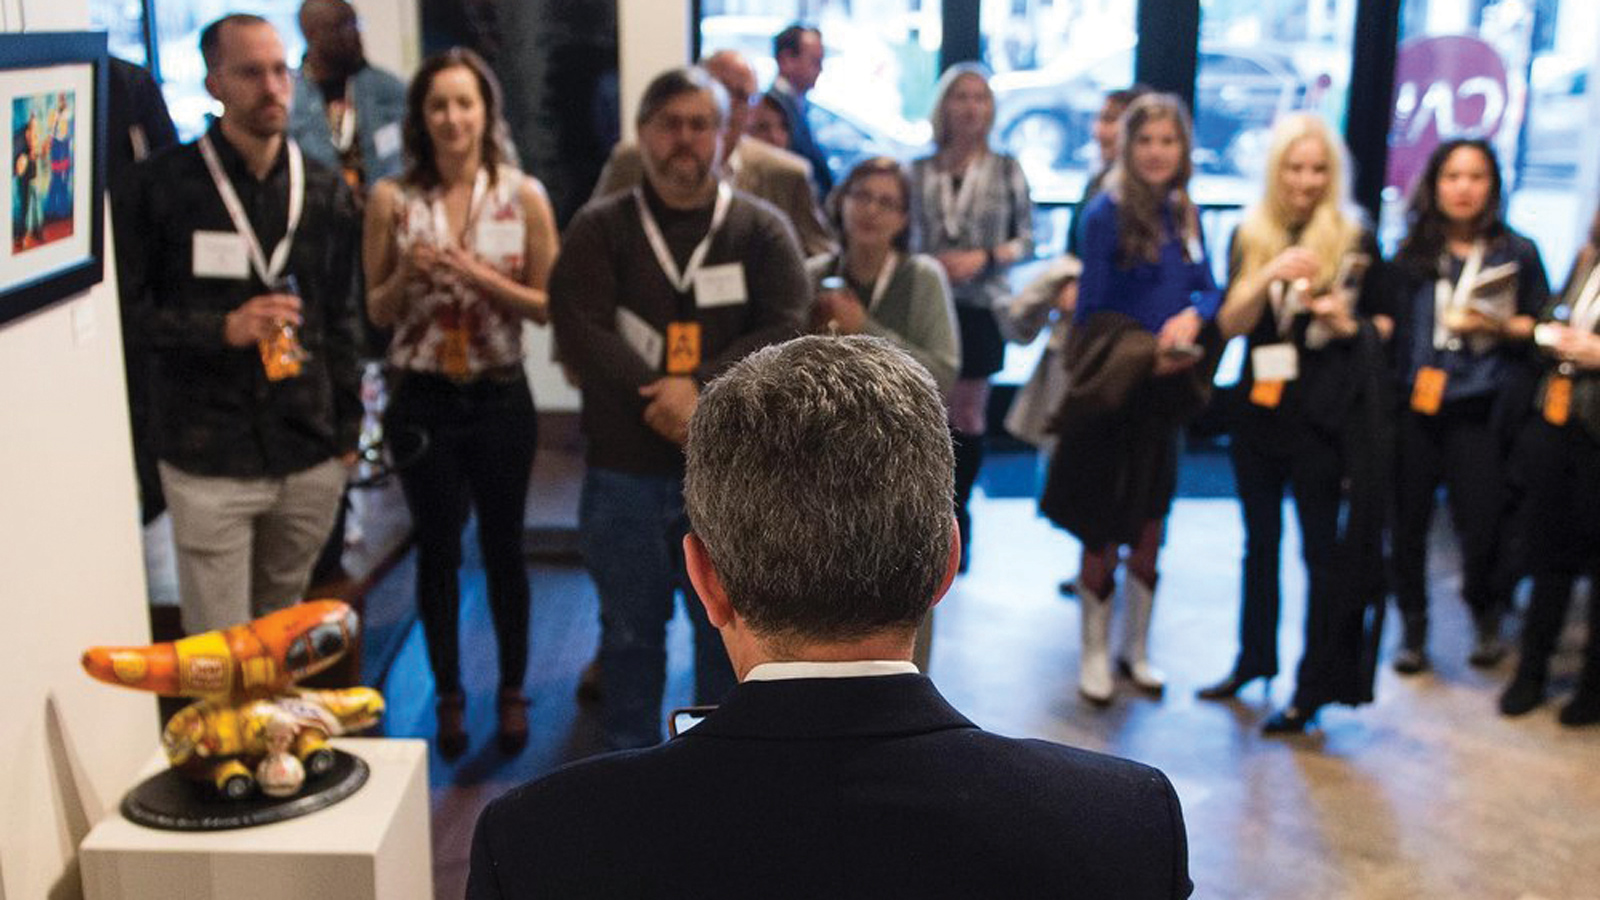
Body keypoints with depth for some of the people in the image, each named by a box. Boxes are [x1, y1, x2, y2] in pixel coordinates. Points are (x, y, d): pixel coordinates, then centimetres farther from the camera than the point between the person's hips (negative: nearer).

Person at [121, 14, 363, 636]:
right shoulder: (165, 183, -4)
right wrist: (223, 328, -18)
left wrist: (347, 425, 13)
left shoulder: (324, 190, 8)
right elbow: (130, 310, -3)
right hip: (208, 461, -3)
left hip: (310, 458, 3)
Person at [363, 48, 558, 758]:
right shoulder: (392, 199, -3)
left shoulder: (524, 195, -4)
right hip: (422, 399, 0)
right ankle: (448, 695, 27)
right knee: (437, 550, 11)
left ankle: (512, 691, 27)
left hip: (500, 396, 0)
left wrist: (482, 277, -17)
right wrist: (408, 273, -17)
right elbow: (376, 311, 3)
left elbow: (547, 305, -2)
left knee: (503, 547, 11)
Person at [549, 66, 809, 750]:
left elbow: (784, 329, -8)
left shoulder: (761, 229, 4)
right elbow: (580, 330, -9)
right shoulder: (600, 228, 4)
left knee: (728, 630, 10)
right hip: (623, 469, 1)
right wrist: (662, 402, -18)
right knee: (629, 630, 13)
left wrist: (701, 389, -20)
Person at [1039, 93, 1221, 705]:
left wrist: (1193, 315, -12)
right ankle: (1094, 652, 22)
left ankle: (1136, 649, 28)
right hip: (1112, 397, -5)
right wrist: (1145, 357, -21)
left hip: (1166, 394, 5)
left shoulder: (1184, 214, 6)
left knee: (1150, 529, 13)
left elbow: (1208, 288, 10)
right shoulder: (1106, 214, -11)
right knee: (1105, 533, 5)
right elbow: (1091, 312, -11)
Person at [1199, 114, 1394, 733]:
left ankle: (1315, 686, 9)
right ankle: (1253, 659, 32)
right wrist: (1270, 275, -19)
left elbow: (1386, 322, 5)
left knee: (1323, 548, 1)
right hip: (1260, 407, 4)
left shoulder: (1355, 241, -2)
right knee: (1260, 542, 16)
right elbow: (1229, 324, -3)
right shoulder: (1249, 238, 4)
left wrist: (1349, 325, -16)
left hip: (1326, 416, -3)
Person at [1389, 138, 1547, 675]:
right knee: (1407, 516, 1)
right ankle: (1413, 627, 19)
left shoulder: (1517, 253, 6)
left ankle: (1487, 618, 25)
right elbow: (1390, 325, 11)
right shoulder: (1411, 253, 9)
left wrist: (1501, 327, -10)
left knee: (1480, 521, -4)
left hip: (1479, 411, -1)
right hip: (1414, 408, 2)